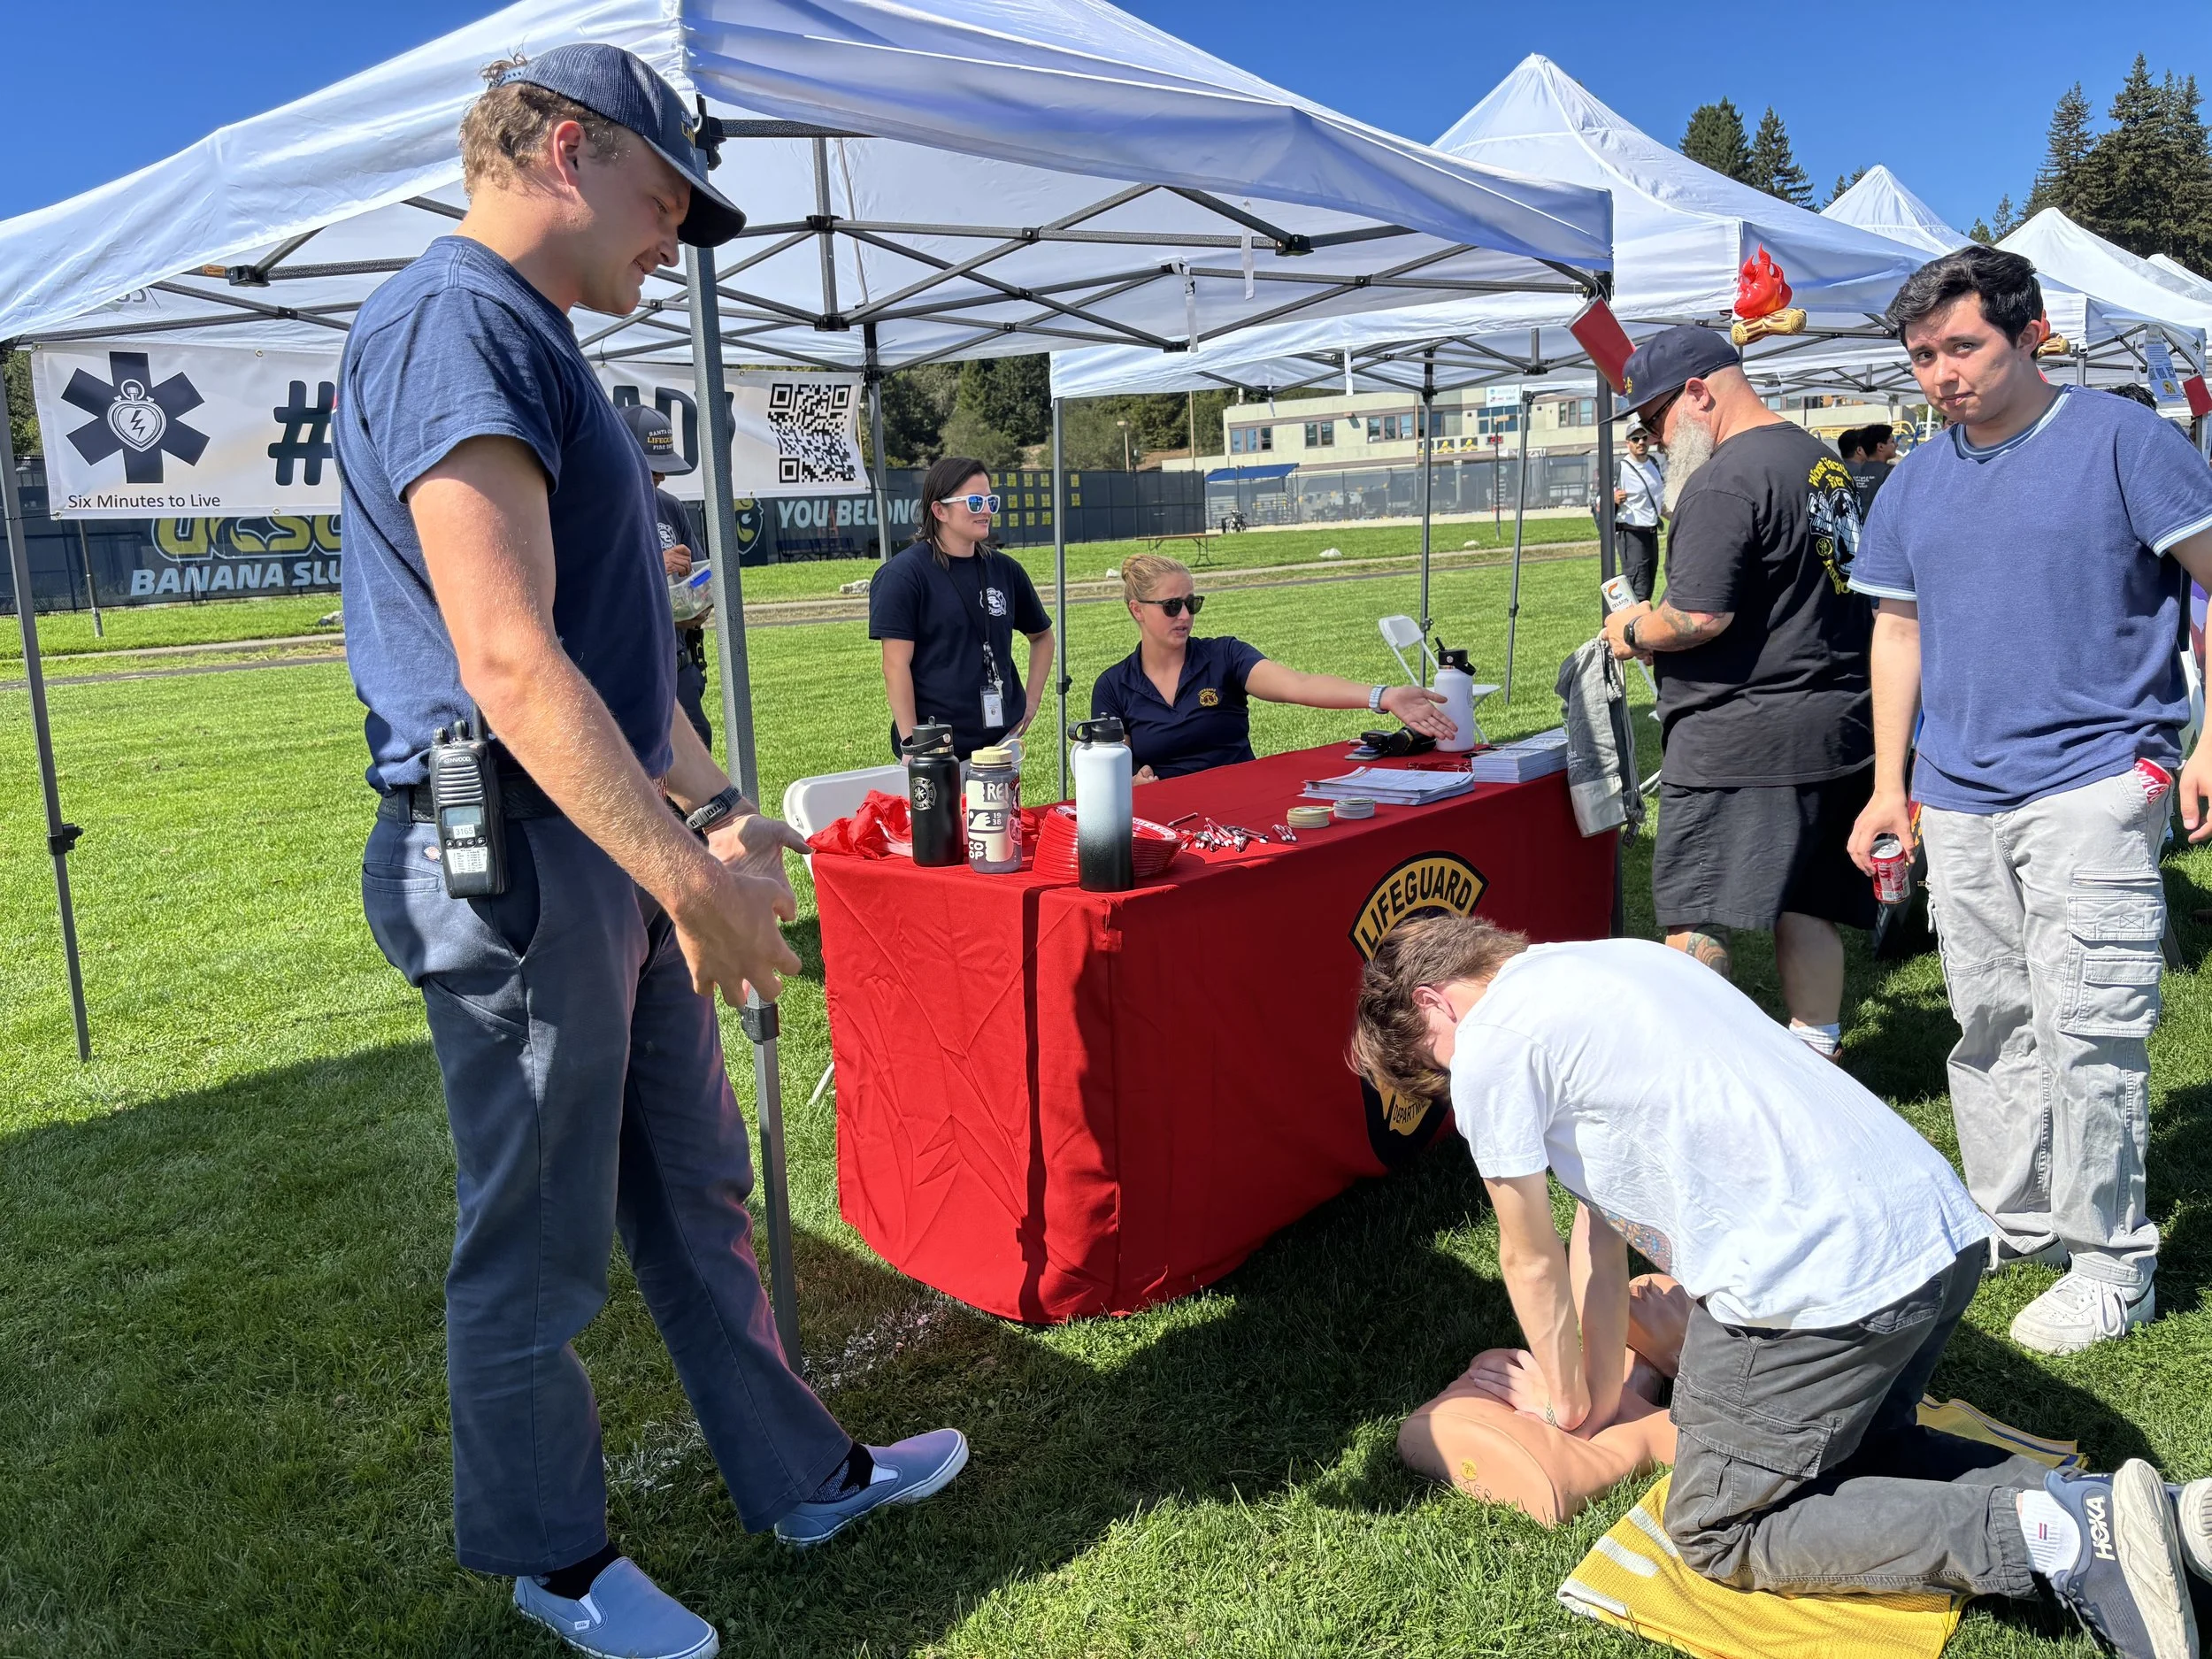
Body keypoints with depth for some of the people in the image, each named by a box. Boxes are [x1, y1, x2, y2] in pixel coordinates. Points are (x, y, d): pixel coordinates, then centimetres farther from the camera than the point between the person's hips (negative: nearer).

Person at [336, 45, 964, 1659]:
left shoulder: (533, 343, 18)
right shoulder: (457, 323, -15)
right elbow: (508, 659, -25)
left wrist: (718, 809, 17)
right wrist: (689, 877, -24)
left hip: (612, 853, 10)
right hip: (518, 863, -10)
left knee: (697, 1186, 18)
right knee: (538, 1241, 8)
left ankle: (801, 1474, 35)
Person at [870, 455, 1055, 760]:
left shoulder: (1004, 570, 8)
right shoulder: (903, 575, -8)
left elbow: (1041, 635, 22)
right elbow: (896, 666, -11)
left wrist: (1032, 700, 11)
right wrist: (911, 745, -15)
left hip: (1001, 739, 5)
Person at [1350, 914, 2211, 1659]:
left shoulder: (1490, 1045, -4)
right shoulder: (1612, 961, 23)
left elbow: (1531, 1260, 6)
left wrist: (1568, 1400, 24)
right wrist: (1601, 1386, 28)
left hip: (1817, 1284, -9)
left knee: (1718, 1532, 10)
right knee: (1848, 1446, 31)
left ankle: (2055, 1536, -4)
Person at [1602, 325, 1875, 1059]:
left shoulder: (1723, 483, -16)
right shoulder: (1823, 460, 16)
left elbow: (1700, 617, -22)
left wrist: (1634, 630, -3)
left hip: (1739, 737, -9)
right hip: (1836, 724, 10)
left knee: (1693, 920, -2)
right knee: (1807, 909, 14)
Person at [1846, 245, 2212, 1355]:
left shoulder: (2122, 440, -3)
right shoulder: (1916, 482, 12)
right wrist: (1889, 785, 13)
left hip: (2092, 786, -5)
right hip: (1959, 802, 5)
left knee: (2087, 1031, -6)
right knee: (1988, 1025, 12)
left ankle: (2110, 1258, 9)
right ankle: (2013, 1218, 28)